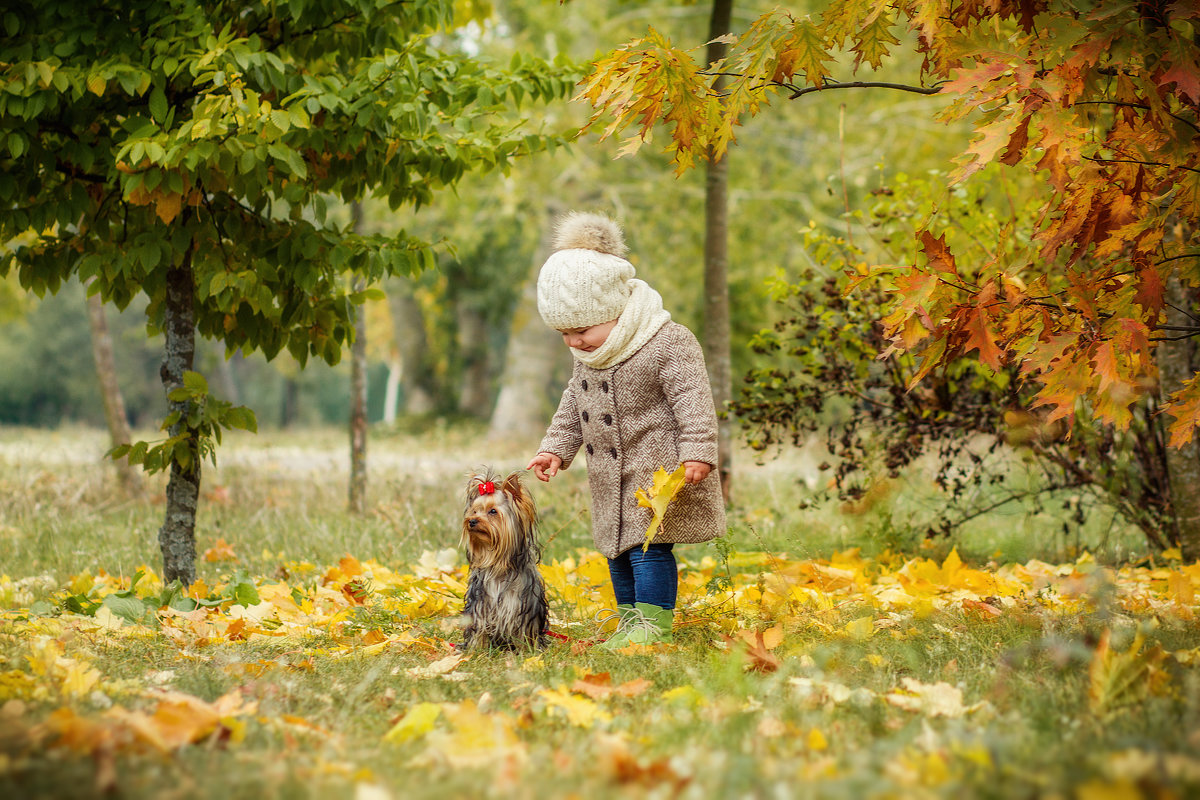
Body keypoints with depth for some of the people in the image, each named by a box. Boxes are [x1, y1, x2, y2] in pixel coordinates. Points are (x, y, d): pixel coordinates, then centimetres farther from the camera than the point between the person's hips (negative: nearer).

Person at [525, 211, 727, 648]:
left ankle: (654, 624, -6)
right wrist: (555, 448, 12)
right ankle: (629, 619, 23)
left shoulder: (668, 344, -18)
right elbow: (573, 404, 19)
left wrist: (697, 453, -28)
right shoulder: (587, 356, 7)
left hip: (658, 470, -8)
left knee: (649, 545, -11)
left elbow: (693, 402, -21)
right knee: (617, 546, 13)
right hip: (611, 478, 8)